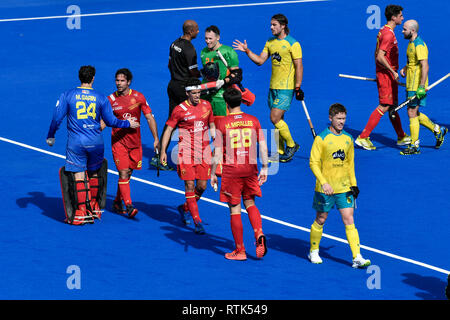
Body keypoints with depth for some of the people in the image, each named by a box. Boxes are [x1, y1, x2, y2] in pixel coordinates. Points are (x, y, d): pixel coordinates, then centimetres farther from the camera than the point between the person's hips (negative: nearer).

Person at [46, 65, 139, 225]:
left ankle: (82, 213, -7)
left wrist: (50, 136, 12)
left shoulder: (67, 95, -1)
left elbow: (57, 118, -2)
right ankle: (94, 207, 26)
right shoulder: (101, 98, 2)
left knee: (79, 176, -3)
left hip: (76, 142, -2)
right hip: (96, 142, 2)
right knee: (93, 173, 18)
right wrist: (128, 124, 20)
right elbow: (110, 121, 3)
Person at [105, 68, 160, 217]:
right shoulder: (111, 99, -4)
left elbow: (149, 118, 3)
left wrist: (156, 139, 0)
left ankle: (117, 203, 26)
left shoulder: (138, 97, -1)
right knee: (123, 173, -11)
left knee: (128, 174, 10)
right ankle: (128, 206, -13)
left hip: (135, 142, 2)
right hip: (118, 142, -2)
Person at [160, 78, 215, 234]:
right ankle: (197, 221, -7)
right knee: (190, 185, -8)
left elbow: (212, 126, 19)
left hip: (204, 152, 4)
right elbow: (168, 129, 0)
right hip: (186, 152, -4)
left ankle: (185, 208, 30)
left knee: (202, 186, 3)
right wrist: (163, 151, -4)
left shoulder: (206, 105, 6)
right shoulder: (180, 110, -6)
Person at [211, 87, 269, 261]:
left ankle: (240, 251, 8)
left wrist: (213, 174, 3)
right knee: (250, 204, 19)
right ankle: (259, 235, -6)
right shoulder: (253, 121, 2)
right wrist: (264, 168, 10)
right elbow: (263, 147, 2)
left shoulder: (222, 123, -6)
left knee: (234, 209, 5)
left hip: (231, 170, -3)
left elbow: (218, 153, -6)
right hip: (250, 169, 3)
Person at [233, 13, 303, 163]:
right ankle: (280, 153, 14)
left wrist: (298, 87, -14)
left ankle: (291, 145, 4)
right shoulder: (270, 42, 11)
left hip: (286, 88, -7)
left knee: (275, 118, -13)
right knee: (277, 120, 8)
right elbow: (260, 60, 13)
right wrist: (247, 51, 0)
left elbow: (299, 66, -11)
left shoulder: (293, 44, -10)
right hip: (273, 87, 7)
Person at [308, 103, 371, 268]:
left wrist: (353, 184, 12)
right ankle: (314, 251, 29)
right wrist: (324, 183, -21)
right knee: (320, 220, 9)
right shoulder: (321, 139, -8)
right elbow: (313, 163, -11)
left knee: (349, 220, -4)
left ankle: (357, 257, -8)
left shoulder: (348, 139, 7)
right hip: (325, 188, -3)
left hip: (344, 187, 3)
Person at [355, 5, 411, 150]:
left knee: (393, 105, 16)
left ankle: (401, 137, 24)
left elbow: (378, 55, 20)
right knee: (384, 107, -9)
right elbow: (380, 57, -25)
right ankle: (363, 137, -9)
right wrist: (393, 72, -19)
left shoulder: (385, 31, 13)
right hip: (386, 74, -10)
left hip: (387, 74, 10)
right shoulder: (388, 34, -18)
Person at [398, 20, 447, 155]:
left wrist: (422, 87, -27)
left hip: (417, 85, -10)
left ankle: (414, 146, -1)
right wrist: (405, 69, 9)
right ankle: (437, 130, 25)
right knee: (414, 113, 15)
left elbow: (425, 66, -23)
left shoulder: (419, 45, -17)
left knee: (412, 113, -6)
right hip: (411, 85, 10)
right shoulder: (411, 43, 14)